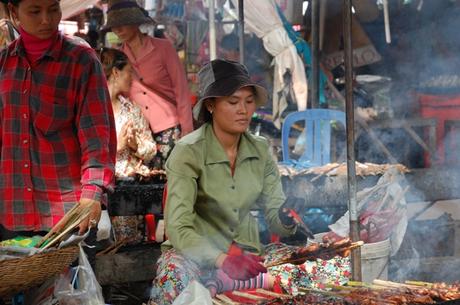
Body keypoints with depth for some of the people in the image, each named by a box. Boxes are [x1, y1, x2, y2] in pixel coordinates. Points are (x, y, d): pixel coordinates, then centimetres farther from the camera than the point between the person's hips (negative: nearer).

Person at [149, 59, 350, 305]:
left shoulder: (260, 150, 3)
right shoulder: (188, 152, -13)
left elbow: (274, 217, 2)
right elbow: (179, 228, -22)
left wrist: (286, 219, -23)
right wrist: (222, 259, -37)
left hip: (247, 252, 6)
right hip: (198, 254, -6)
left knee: (339, 268, -18)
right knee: (175, 280, -43)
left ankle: (223, 283, -24)